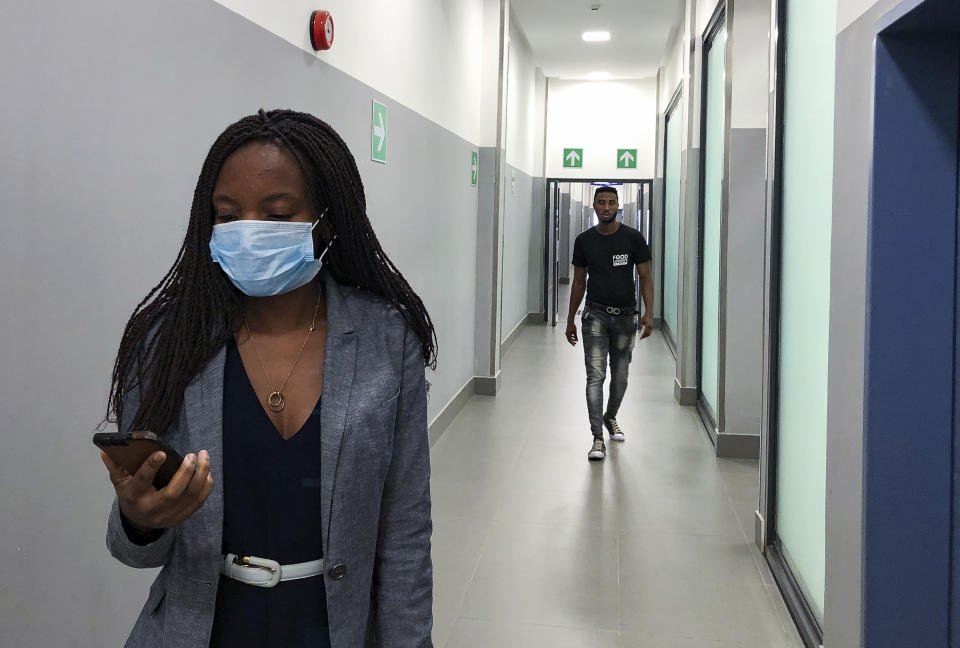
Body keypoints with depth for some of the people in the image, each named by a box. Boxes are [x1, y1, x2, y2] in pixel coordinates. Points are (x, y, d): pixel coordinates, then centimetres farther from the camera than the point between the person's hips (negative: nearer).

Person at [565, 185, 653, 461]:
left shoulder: (633, 238, -2)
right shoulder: (584, 240, 2)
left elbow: (645, 278, -1)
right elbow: (579, 281, 10)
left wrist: (649, 313, -14)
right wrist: (570, 320, 10)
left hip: (625, 316, 1)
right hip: (595, 315, 0)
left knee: (620, 376, 14)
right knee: (596, 376, -10)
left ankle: (610, 417, 42)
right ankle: (598, 439, -10)